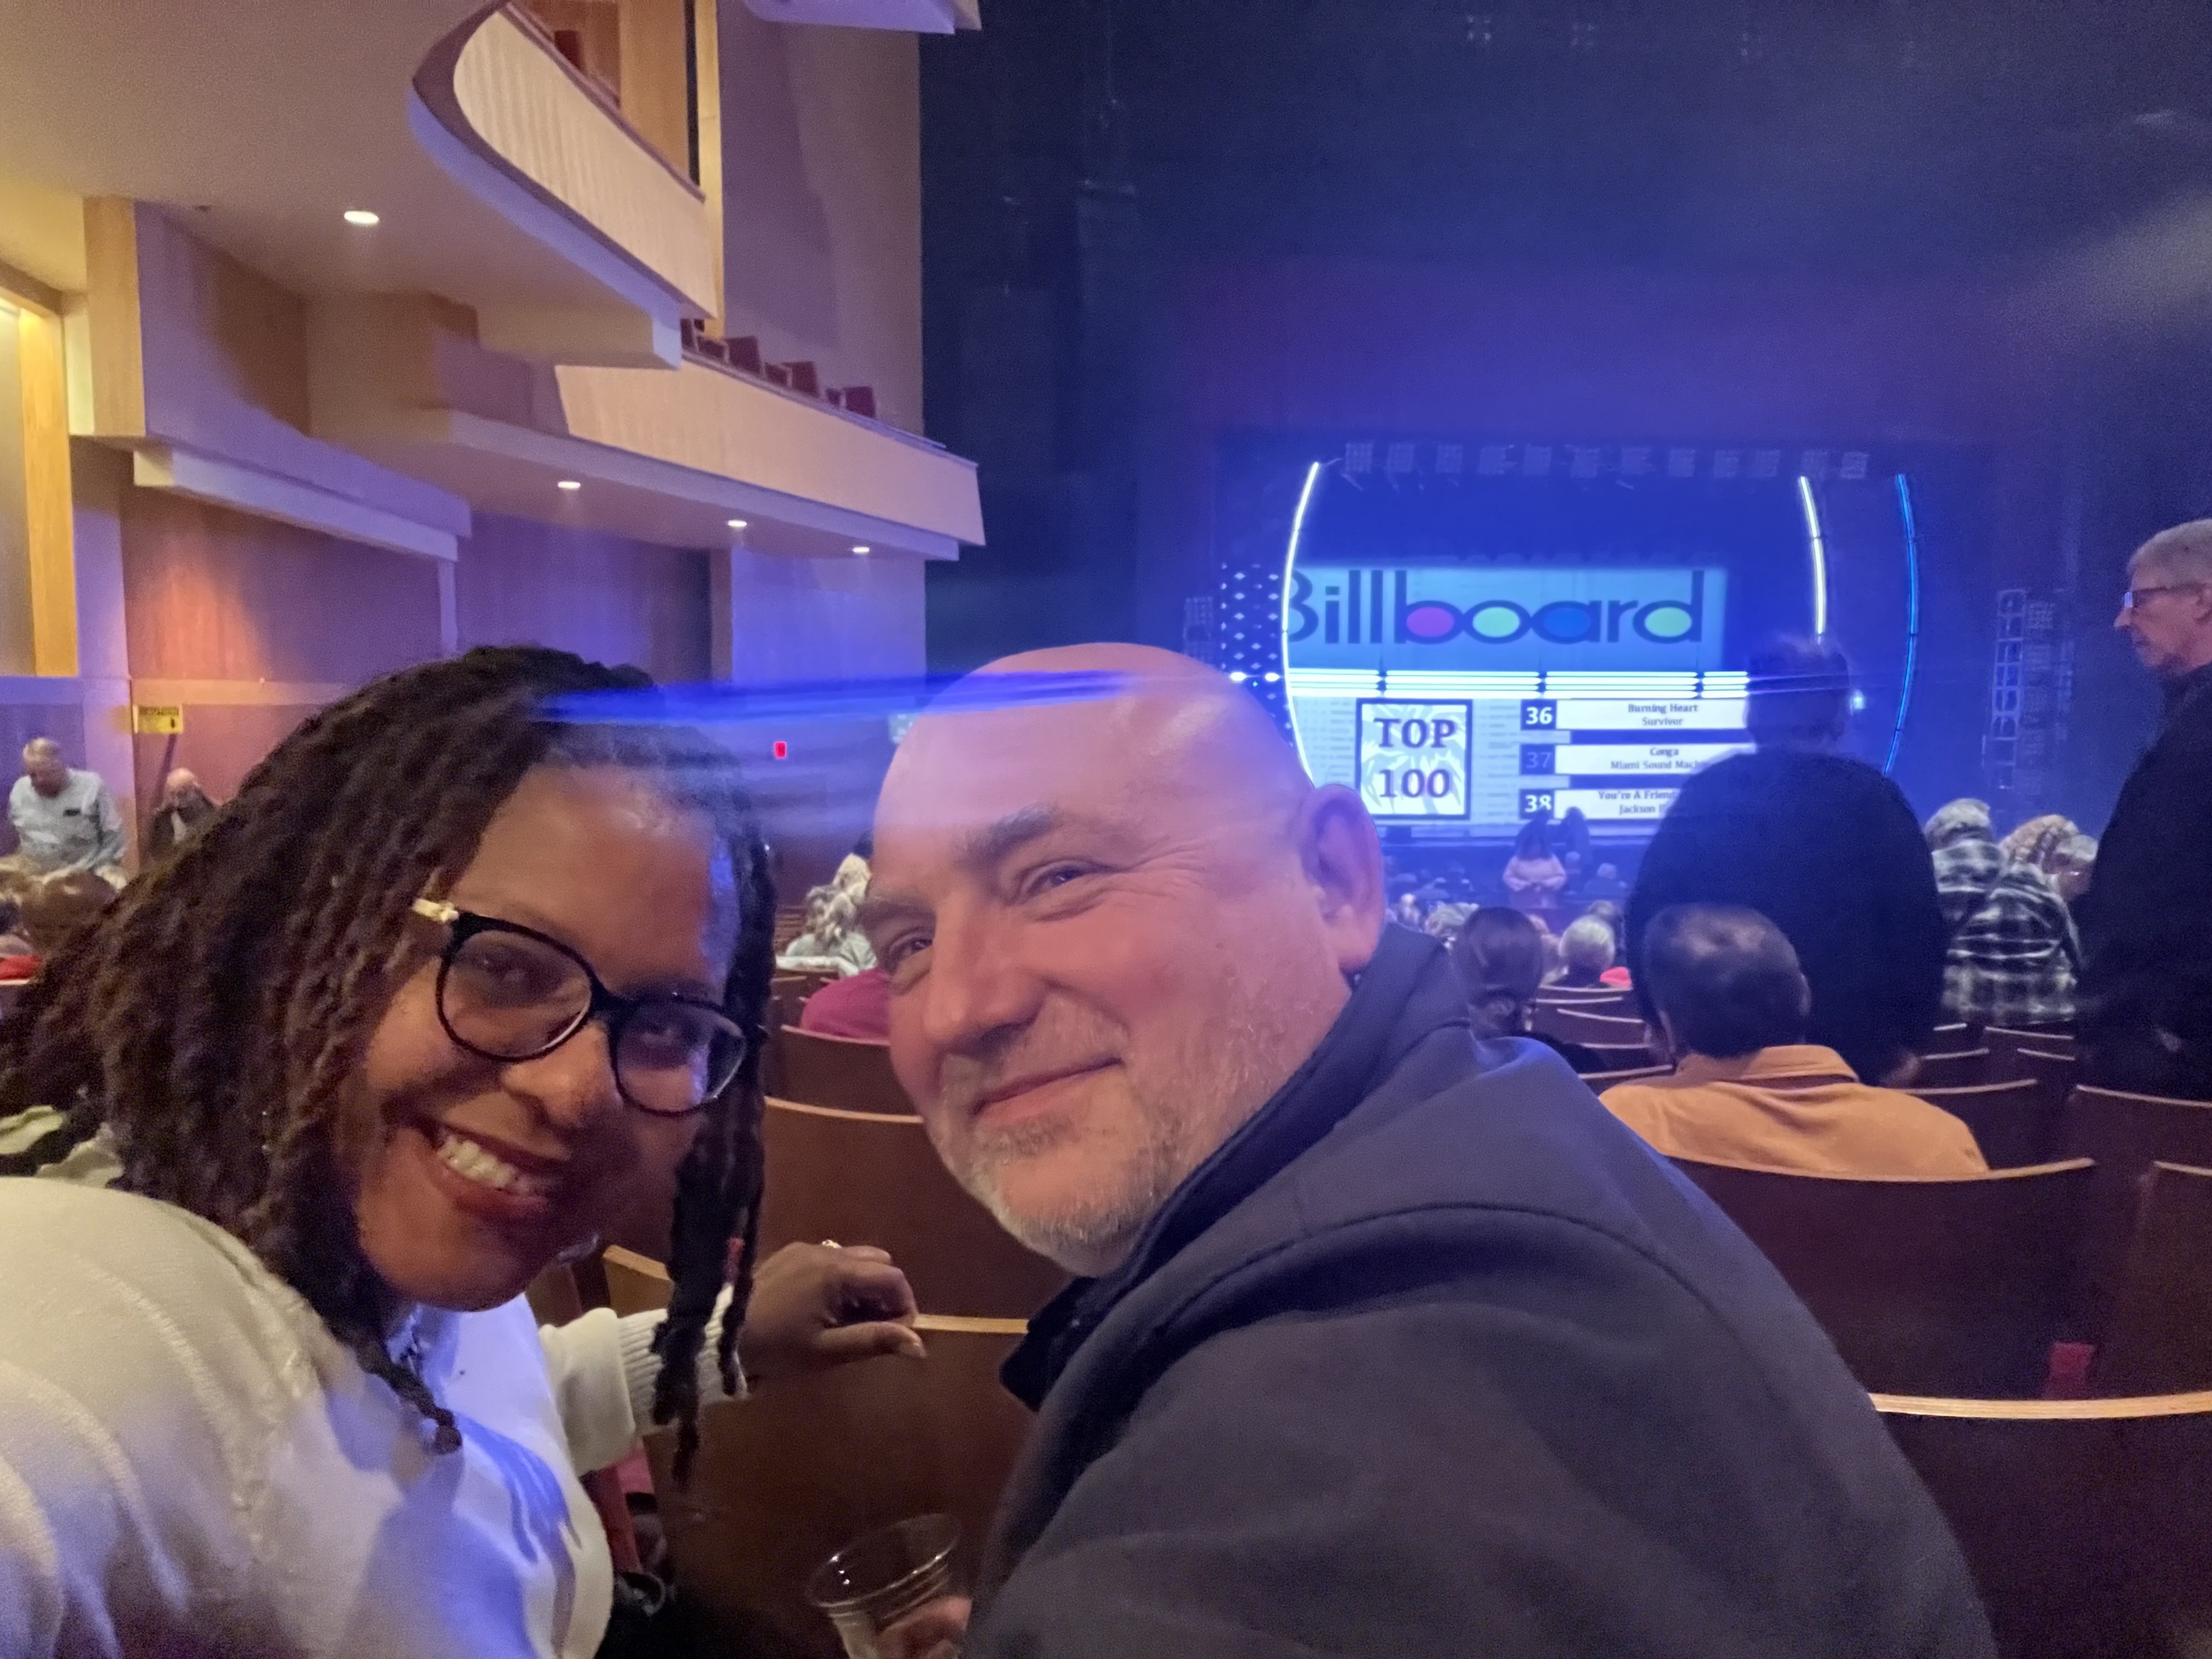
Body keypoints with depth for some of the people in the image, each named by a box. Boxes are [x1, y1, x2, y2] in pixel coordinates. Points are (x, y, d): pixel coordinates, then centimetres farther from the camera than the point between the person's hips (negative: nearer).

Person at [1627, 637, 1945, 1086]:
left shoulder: (1708, 791, -2)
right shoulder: (1872, 797, -4)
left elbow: (1650, 912, -2)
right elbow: (1918, 925, -4)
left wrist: (1662, 1019, 6)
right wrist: (1909, 1034, 5)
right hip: (1849, 1043, -1)